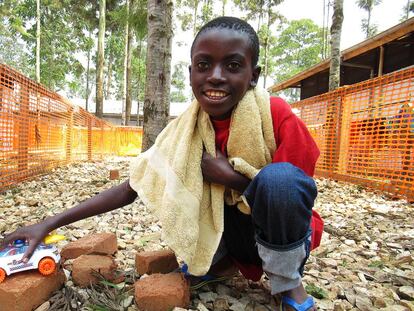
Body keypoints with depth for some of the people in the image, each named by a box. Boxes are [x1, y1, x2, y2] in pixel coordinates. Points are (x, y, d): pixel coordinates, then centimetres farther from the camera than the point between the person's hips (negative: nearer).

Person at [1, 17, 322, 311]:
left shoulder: (277, 116, -22)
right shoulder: (185, 130, -12)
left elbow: (293, 186, -15)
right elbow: (130, 188, -10)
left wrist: (231, 177, -27)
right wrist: (49, 224, -15)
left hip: (282, 232, -3)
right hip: (228, 228, 3)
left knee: (279, 177, -34)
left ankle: (288, 282, -7)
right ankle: (227, 258, 6)